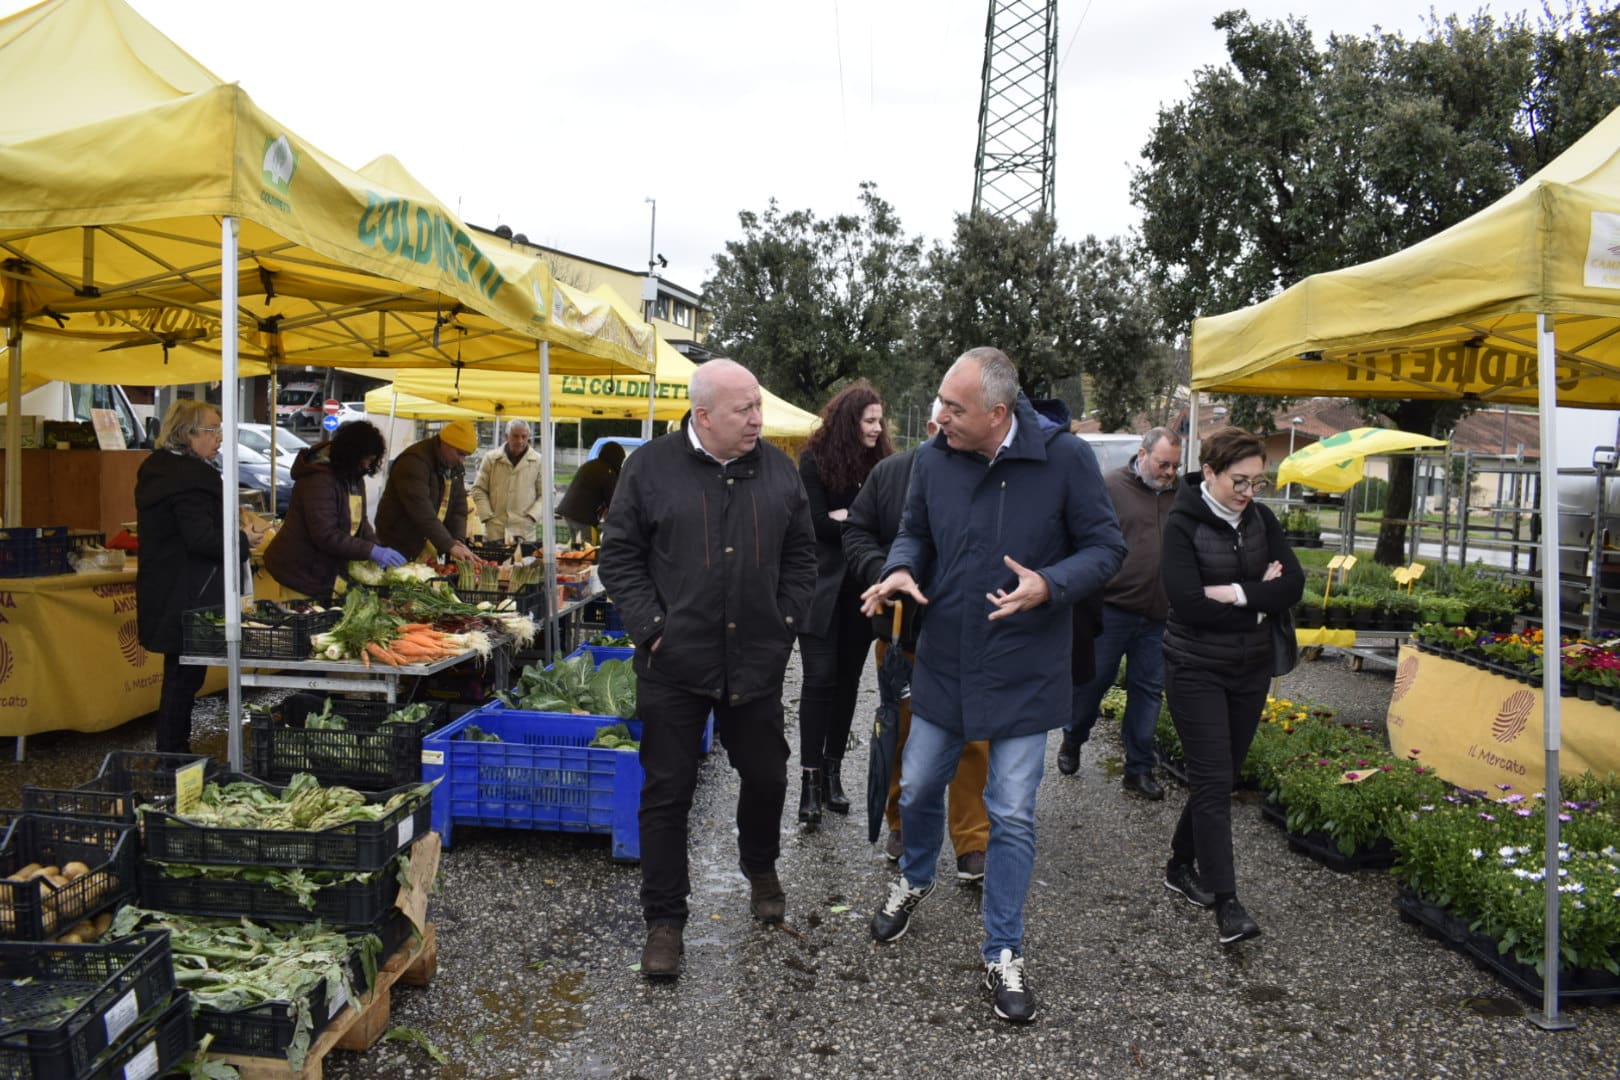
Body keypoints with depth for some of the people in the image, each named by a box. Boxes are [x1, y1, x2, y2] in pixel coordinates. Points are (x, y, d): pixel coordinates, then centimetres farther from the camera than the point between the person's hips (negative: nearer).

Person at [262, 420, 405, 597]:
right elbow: (325, 535, -30)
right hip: (298, 574, -9)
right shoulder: (319, 481, -24)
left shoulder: (355, 479, 7)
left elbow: (359, 521, 9)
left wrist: (377, 547, -9)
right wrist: (371, 551, -32)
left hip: (322, 574, 9)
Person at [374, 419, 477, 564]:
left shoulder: (455, 466, 6)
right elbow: (421, 510, -29)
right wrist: (449, 546, -33)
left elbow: (459, 506, 6)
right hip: (400, 549, -7)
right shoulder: (414, 461, -20)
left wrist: (459, 540, -11)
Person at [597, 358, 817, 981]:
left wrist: (786, 623, 3)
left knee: (766, 776, 16)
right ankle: (665, 919, 19)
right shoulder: (651, 468, -4)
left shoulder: (777, 470, 5)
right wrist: (651, 627, -10)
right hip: (675, 662, -3)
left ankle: (761, 872, 44)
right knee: (667, 791, 4)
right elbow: (619, 557, -2)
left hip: (757, 661, 3)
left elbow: (800, 556, 13)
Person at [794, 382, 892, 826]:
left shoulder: (881, 461, 6)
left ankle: (832, 770, 18)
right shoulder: (815, 460, -4)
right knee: (820, 679, -4)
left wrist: (847, 518, -11)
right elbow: (816, 521, -11)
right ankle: (810, 777, 2)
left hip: (861, 590, 4)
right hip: (823, 588, -4)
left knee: (847, 679, 8)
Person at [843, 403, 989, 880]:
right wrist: (881, 573, -12)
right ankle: (902, 826, 34)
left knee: (972, 741, 1)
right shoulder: (889, 473, 2)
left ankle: (972, 843, 15)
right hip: (901, 631, 3)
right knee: (901, 734, 15)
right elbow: (856, 532, 7)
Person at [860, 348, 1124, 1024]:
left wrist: (1050, 585, -26)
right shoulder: (933, 460, -4)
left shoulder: (1065, 459, -15)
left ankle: (1003, 954, 24)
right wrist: (900, 569, -12)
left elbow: (1106, 548, -8)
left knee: (1012, 817, 5)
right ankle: (914, 880, 49)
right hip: (943, 663, 3)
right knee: (917, 789, 17)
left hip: (1023, 675, -3)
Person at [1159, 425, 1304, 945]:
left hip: (1251, 668, 6)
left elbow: (1293, 585, -6)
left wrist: (1233, 594, -19)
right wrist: (1259, 599, -15)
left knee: (1221, 776, 13)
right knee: (1214, 781, -7)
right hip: (1197, 670, -6)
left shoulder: (1261, 519, 3)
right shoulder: (1184, 523, -13)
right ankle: (1225, 902, -2)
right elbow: (1188, 603, -23)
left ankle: (1182, 866, 31)